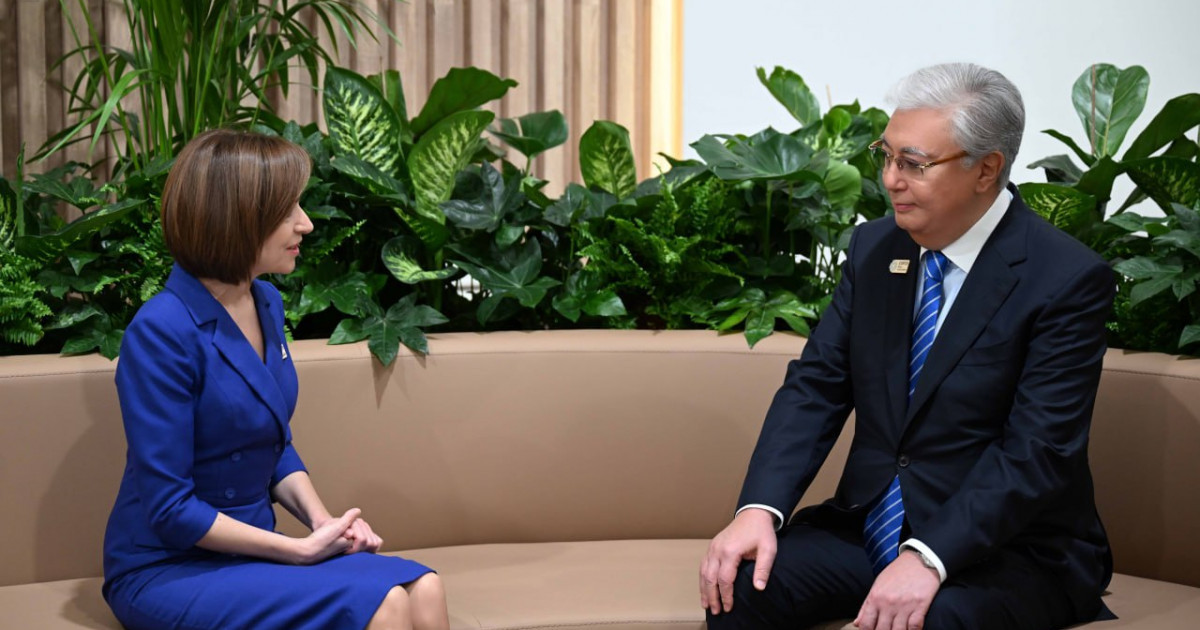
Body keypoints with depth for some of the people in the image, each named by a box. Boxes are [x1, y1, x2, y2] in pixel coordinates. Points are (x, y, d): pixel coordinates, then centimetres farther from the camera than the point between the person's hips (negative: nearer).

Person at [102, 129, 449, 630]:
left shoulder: (266, 304, 5)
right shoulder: (162, 331, -19)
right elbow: (170, 508, -19)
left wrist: (322, 520, -4)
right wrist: (301, 549, -17)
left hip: (250, 548, 7)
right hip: (169, 569, -7)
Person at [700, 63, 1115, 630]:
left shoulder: (1068, 280, -13)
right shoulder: (873, 247, 6)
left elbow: (1037, 450, -20)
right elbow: (815, 386, 2)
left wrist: (928, 560, -30)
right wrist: (759, 508, -14)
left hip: (1004, 548, -5)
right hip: (869, 527, 5)